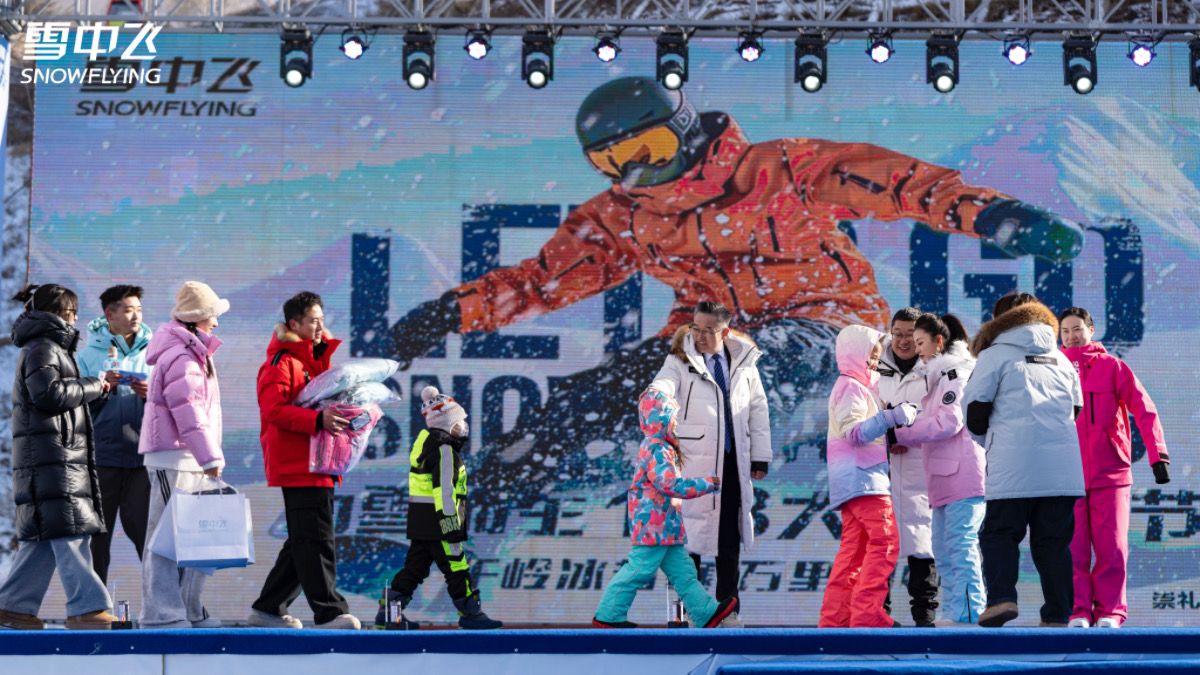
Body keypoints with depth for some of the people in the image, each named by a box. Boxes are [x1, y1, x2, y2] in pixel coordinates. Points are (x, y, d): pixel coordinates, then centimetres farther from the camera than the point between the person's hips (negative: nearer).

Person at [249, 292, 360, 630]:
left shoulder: (319, 358, 21)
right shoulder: (281, 362, -7)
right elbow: (273, 410, -19)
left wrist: (340, 417, 8)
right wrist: (318, 420, -29)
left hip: (320, 467, 10)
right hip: (297, 466, -10)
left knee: (304, 541, 13)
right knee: (315, 540, -13)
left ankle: (268, 608, 21)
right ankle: (329, 612, -16)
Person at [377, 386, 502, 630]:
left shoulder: (426, 439, 16)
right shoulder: (443, 448, -15)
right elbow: (443, 487, -21)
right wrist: (450, 519, -22)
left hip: (419, 518, 10)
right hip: (436, 517, -10)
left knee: (415, 566, 12)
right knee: (456, 566, -3)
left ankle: (388, 612, 11)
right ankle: (470, 614, 1)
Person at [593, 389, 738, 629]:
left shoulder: (657, 448, 17)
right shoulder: (657, 450, -18)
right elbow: (672, 485, -25)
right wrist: (707, 484, -18)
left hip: (665, 528, 11)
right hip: (653, 526, -11)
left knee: (682, 570, 10)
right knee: (640, 569, -5)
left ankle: (707, 613, 12)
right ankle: (608, 614, 0)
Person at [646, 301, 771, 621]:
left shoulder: (743, 362, 9)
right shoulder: (681, 360, -1)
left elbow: (758, 410, 14)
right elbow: (664, 385, -20)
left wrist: (760, 458, 11)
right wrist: (655, 397, -45)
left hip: (733, 461, 4)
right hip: (694, 461, -4)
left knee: (731, 537, 9)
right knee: (691, 534, -3)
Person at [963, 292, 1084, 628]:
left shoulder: (994, 355, 6)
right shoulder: (1061, 359, 22)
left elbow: (974, 410, 2)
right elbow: (1076, 409, 23)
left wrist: (987, 437, 20)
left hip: (1013, 464, -4)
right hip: (1065, 467, 4)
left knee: (999, 534, 2)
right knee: (1054, 541, 7)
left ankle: (1002, 597, -17)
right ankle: (1057, 614, 3)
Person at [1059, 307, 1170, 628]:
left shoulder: (1112, 367, 4)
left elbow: (1145, 410, -1)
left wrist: (1158, 455, -11)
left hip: (1110, 472, -1)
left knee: (1111, 546, -3)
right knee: (1073, 548, -3)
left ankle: (1110, 611, 2)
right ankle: (1079, 611, 1)